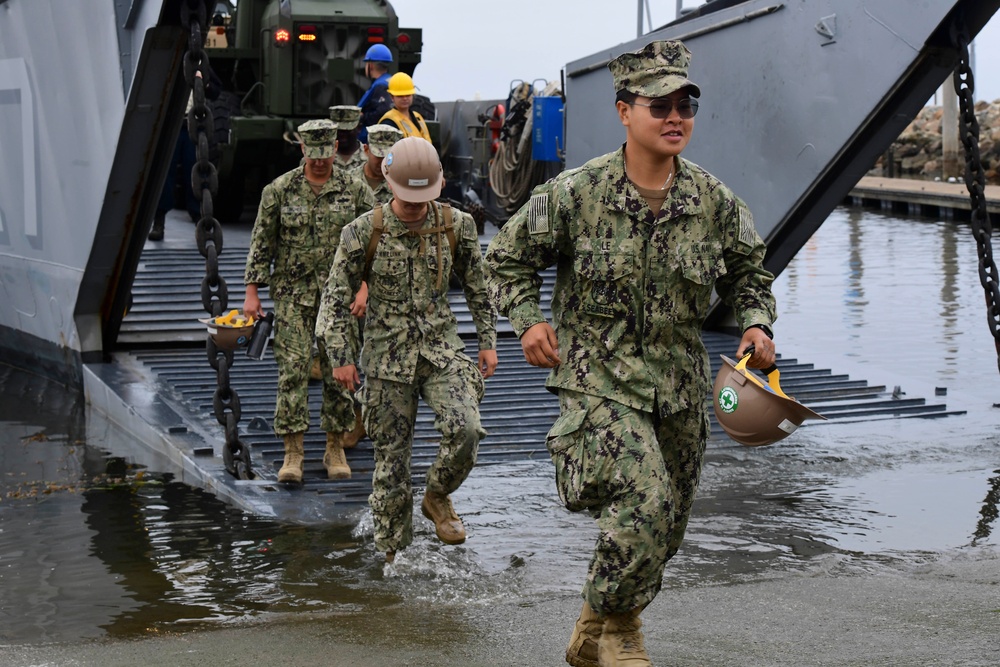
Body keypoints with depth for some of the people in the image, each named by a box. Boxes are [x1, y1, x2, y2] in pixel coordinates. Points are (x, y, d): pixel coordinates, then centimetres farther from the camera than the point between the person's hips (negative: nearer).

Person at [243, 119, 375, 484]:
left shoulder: (354, 190, 1)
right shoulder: (279, 190, 0)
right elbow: (261, 243, 3)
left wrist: (364, 288, -7)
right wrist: (252, 292, -1)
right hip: (293, 294, -1)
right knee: (292, 371, -6)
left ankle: (335, 450, 16)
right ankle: (293, 453, -1)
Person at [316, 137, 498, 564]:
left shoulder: (456, 226, -2)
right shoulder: (364, 232, -8)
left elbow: (477, 286, 12)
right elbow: (337, 296, -2)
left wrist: (487, 341, 11)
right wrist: (340, 357, -6)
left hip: (442, 347, 1)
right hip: (388, 355, -1)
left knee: (465, 429, -22)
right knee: (391, 456, 3)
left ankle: (437, 497, 8)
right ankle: (394, 552, 18)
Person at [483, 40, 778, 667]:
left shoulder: (715, 201, -2)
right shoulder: (575, 193, -11)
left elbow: (749, 270, 16)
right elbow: (508, 258, 4)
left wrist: (757, 323, -2)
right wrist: (528, 320, -8)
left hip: (680, 383, 5)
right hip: (597, 375, -5)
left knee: (664, 529, 14)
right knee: (646, 501, -25)